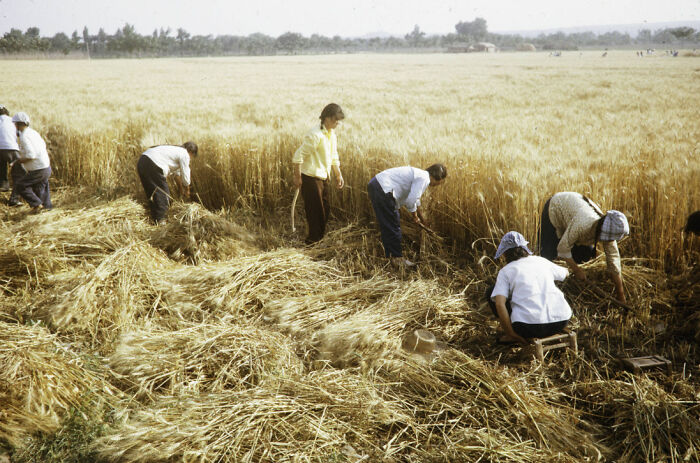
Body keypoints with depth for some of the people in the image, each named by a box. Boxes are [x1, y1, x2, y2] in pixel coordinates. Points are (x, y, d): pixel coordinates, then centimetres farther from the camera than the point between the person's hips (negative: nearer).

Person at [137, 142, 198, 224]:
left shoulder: (176, 150, 28)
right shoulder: (184, 155, 0)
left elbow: (176, 173, 37)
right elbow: (185, 176, 4)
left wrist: (181, 189, 43)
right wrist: (187, 191, 22)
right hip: (153, 166, -10)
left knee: (152, 194, 22)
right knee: (163, 194, 3)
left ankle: (155, 218, 32)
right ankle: (159, 221, 9)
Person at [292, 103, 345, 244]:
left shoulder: (331, 134, 9)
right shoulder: (315, 134, -21)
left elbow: (334, 157, 20)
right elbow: (299, 156, -21)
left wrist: (338, 175, 16)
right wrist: (297, 177, -18)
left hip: (323, 177, 9)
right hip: (311, 178, -9)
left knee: (325, 210, 16)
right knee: (315, 211, -1)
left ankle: (320, 237, 31)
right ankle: (313, 242, 11)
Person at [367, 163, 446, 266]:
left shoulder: (419, 174, 20)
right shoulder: (424, 178, -11)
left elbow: (415, 198, 37)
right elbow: (410, 200, -17)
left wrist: (421, 217, 48)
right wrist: (414, 215, 4)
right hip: (383, 190, -11)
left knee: (387, 227, 21)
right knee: (393, 226, 1)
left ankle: (390, 255, 33)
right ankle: (397, 258, 13)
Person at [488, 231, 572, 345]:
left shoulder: (505, 271, 7)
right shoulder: (541, 261, 18)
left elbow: (499, 304, -10)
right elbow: (565, 273, 40)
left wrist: (512, 334, -2)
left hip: (529, 327, -5)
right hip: (561, 322, 5)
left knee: (491, 292, 17)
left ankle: (514, 336, 11)